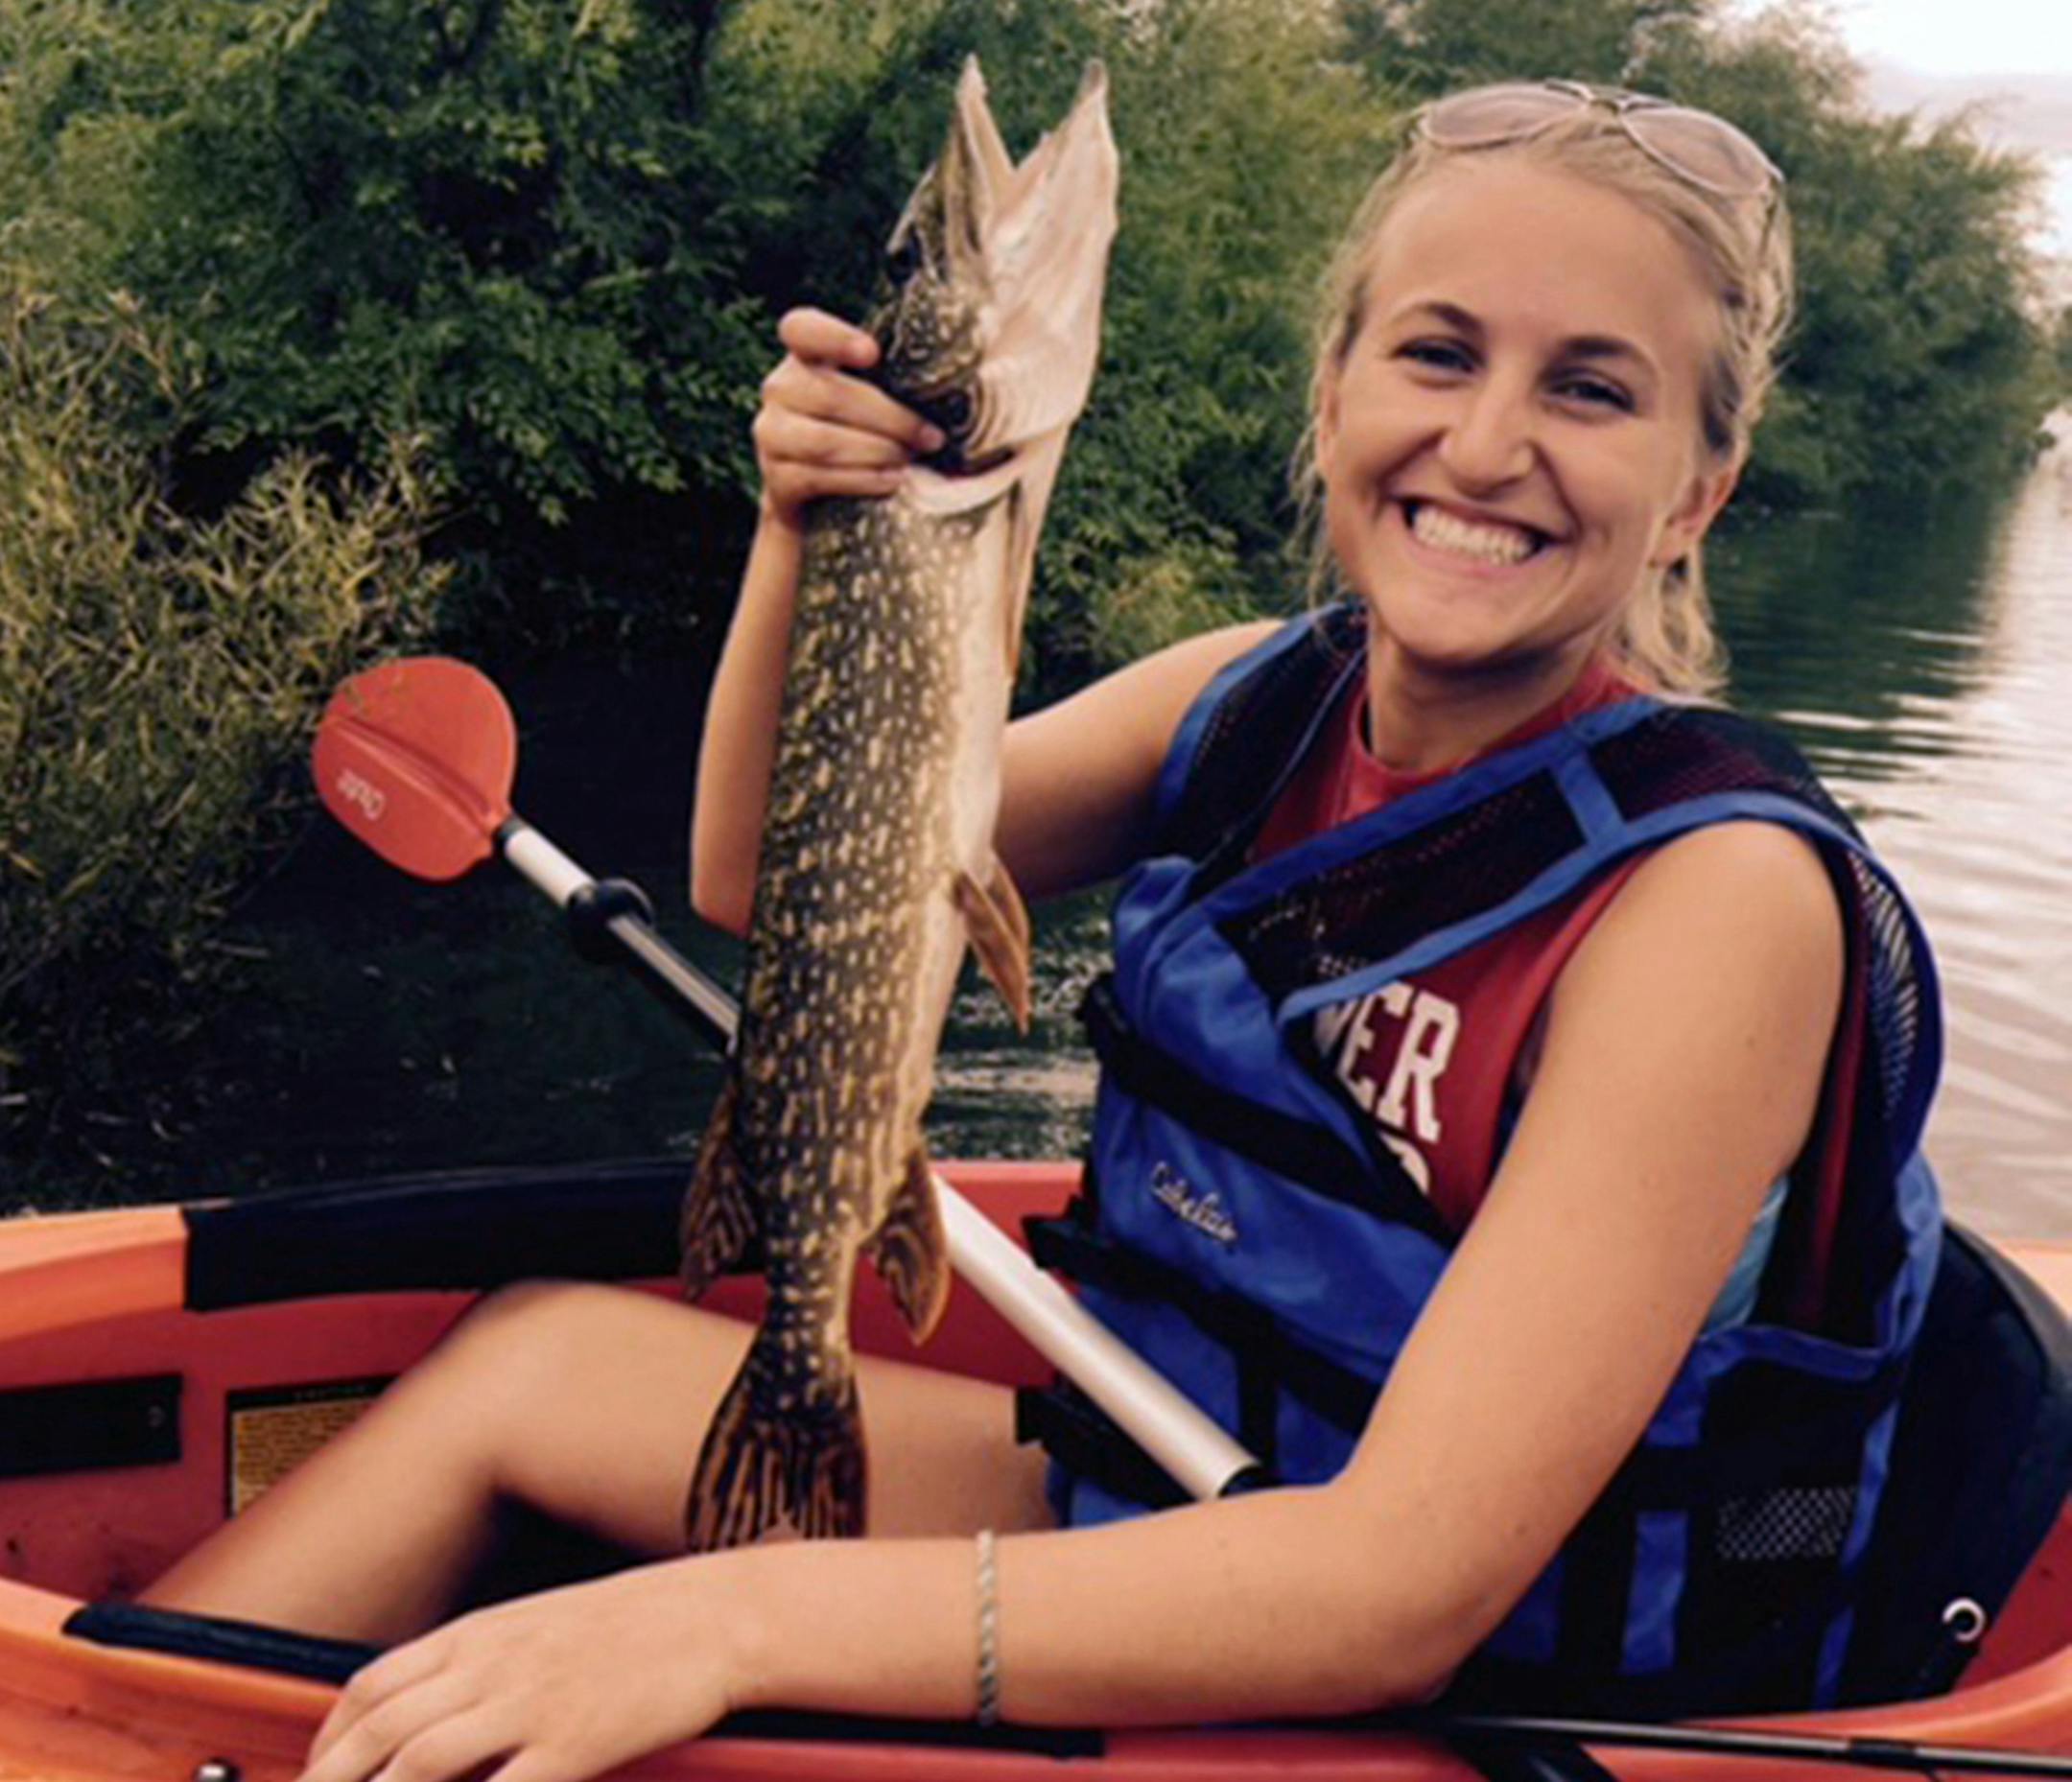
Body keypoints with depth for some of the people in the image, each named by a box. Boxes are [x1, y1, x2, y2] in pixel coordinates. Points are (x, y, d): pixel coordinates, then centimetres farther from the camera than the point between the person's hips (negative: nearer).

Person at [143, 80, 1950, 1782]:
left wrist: (742, 1615, -37)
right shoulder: (1251, 708, -4)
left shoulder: (1725, 895, -25)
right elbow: (774, 879, 2)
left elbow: (1409, 1584, -30)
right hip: (1169, 1504, 6)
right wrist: (805, 528, -17)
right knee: (529, 1356, 1)